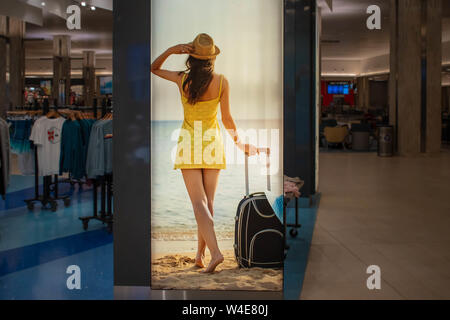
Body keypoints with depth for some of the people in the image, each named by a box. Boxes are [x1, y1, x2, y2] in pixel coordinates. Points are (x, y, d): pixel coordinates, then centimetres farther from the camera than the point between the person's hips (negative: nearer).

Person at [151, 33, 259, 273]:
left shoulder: (182, 79, -8)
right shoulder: (222, 82, -8)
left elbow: (154, 68, 10)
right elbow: (227, 119, -3)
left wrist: (171, 50, -7)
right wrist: (238, 142, 13)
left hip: (189, 143, -1)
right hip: (212, 141, 1)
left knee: (199, 203, -5)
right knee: (208, 201, 11)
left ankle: (215, 252, -21)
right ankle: (200, 253, 17)